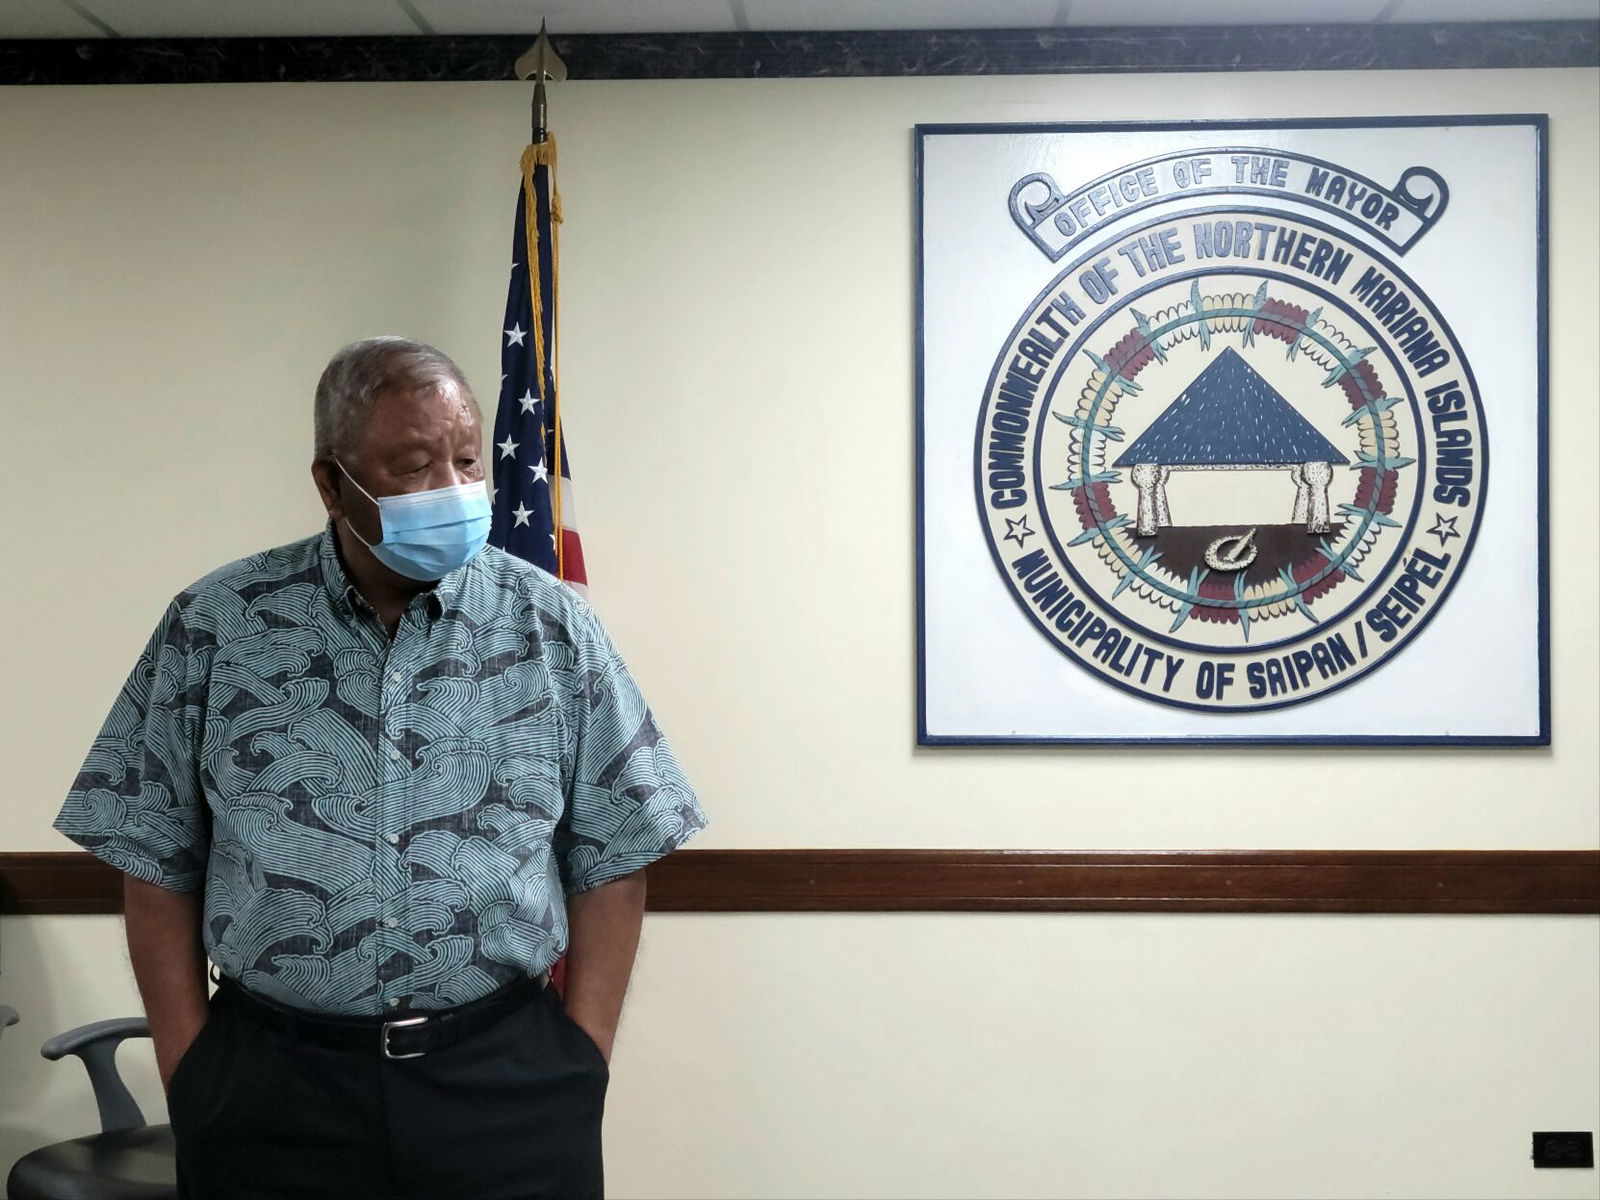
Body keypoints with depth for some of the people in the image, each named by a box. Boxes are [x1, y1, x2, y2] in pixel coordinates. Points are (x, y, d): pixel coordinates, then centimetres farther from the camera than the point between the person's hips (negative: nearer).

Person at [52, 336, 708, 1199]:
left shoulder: (554, 628, 0)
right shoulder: (213, 627, -2)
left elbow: (609, 860, 2)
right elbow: (157, 863, 2)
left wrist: (579, 1068, -4)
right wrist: (191, 1075, -2)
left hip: (507, 1084, 1)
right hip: (268, 1084, 0)